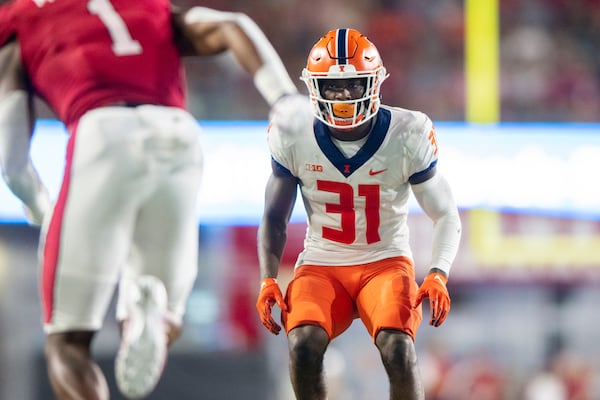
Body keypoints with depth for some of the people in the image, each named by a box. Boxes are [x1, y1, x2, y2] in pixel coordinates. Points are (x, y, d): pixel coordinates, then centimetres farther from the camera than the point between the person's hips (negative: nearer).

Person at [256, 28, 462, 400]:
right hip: (320, 265, 1)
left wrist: (438, 275, -21)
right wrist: (268, 280, -8)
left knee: (398, 350, -30)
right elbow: (275, 218, 6)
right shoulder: (294, 135, -6)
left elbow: (446, 216, -3)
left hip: (386, 261, -1)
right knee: (303, 345, -29)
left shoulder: (407, 135, -10)